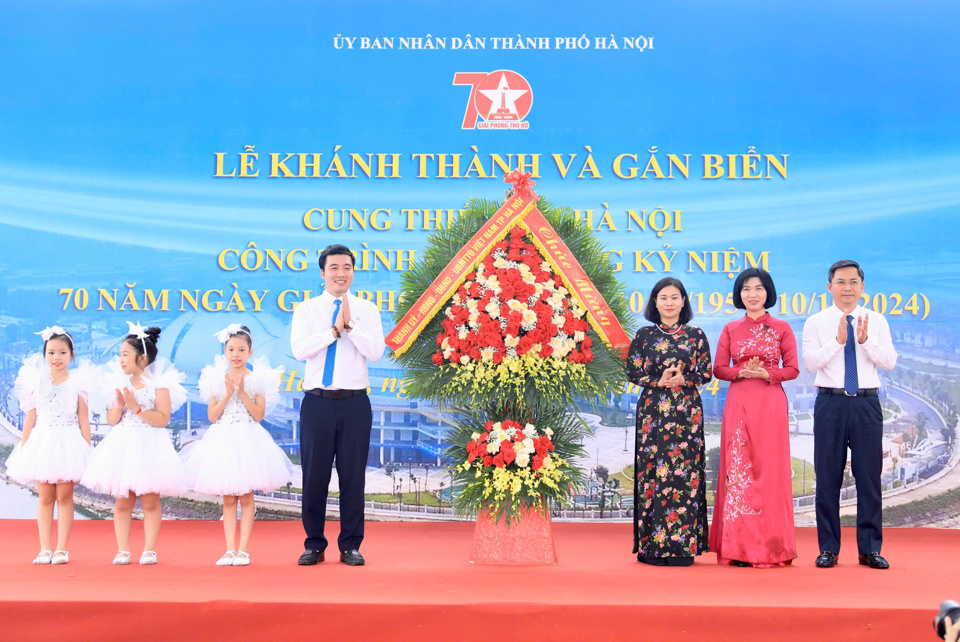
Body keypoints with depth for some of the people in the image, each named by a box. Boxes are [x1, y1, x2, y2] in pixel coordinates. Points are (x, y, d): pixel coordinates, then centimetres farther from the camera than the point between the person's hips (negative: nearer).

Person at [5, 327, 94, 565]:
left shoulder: (78, 382, 0)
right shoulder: (37, 382, 5)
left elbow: (83, 419, 2)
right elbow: (30, 418, 9)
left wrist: (87, 449, -1)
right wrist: (23, 447, 7)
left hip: (68, 443, -2)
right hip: (42, 443, 2)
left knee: (64, 496, 1)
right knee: (45, 497, 5)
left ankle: (61, 549, 6)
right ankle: (45, 549, 10)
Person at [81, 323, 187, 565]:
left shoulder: (158, 383, -6)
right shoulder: (120, 382, 9)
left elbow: (163, 419, -14)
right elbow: (111, 420, 9)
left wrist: (137, 408, -19)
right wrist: (119, 406, -10)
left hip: (149, 446, -4)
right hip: (123, 445, 4)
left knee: (150, 501, 2)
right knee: (122, 501, 5)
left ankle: (149, 549, 10)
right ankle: (123, 550, 11)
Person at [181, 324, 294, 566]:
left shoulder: (256, 379, 0)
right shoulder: (217, 380, 5)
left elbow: (259, 415, -7)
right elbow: (212, 416, -1)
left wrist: (242, 392, -15)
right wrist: (227, 394, -11)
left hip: (248, 441, -2)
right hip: (223, 441, 2)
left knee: (246, 497, 0)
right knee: (228, 499, 4)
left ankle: (243, 549, 4)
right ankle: (230, 549, 7)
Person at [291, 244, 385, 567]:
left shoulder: (367, 310, 8)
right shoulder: (307, 310, 7)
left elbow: (376, 352, -5)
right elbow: (299, 349, -8)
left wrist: (350, 325, -13)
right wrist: (334, 329, -12)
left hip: (355, 402, 0)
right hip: (318, 402, 0)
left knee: (353, 474, 3)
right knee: (314, 475, 4)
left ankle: (351, 545, 13)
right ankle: (314, 544, 16)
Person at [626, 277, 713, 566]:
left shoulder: (695, 335, 8)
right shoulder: (644, 335, 7)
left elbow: (706, 372, 6)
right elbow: (632, 371, 5)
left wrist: (683, 379, -12)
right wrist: (659, 380, -10)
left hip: (686, 412, 0)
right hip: (653, 410, 0)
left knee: (685, 471, -4)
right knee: (653, 472, -4)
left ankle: (682, 546, 1)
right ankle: (652, 547, 1)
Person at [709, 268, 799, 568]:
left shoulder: (781, 328, 6)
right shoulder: (731, 329, 10)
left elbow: (792, 369, 3)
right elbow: (718, 369, 8)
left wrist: (766, 373, -13)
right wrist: (741, 371, -10)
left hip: (770, 404, -1)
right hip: (738, 404, 1)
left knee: (770, 470, -3)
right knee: (737, 469, -2)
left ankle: (771, 547, 3)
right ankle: (740, 547, 2)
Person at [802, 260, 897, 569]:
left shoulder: (877, 321, 8)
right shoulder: (816, 323, 4)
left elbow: (890, 361, -4)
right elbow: (810, 362, -8)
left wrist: (865, 339, -18)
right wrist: (838, 340, -18)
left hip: (867, 404, 1)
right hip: (830, 403, -1)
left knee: (869, 476, 3)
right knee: (828, 477, 2)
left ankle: (870, 549, 12)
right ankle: (828, 549, 11)